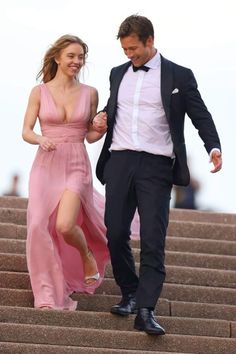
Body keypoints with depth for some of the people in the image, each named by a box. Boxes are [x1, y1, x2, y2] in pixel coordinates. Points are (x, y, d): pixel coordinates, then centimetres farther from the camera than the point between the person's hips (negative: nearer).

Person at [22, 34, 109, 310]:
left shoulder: (89, 93, 6)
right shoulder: (40, 92, 3)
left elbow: (90, 136, 13)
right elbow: (26, 131, 2)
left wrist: (101, 130, -9)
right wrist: (40, 139, -19)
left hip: (77, 166, -1)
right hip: (46, 165, 1)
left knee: (65, 225, -20)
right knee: (40, 228, -8)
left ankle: (88, 255, 15)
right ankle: (49, 295, 4)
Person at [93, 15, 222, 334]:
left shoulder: (179, 76, 4)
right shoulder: (118, 74, 17)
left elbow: (201, 116, 3)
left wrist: (214, 147, -14)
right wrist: (101, 117, 9)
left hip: (156, 166, -4)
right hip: (120, 161, 4)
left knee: (153, 240, -11)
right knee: (116, 234, 0)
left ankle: (145, 311, -15)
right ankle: (130, 294, 19)